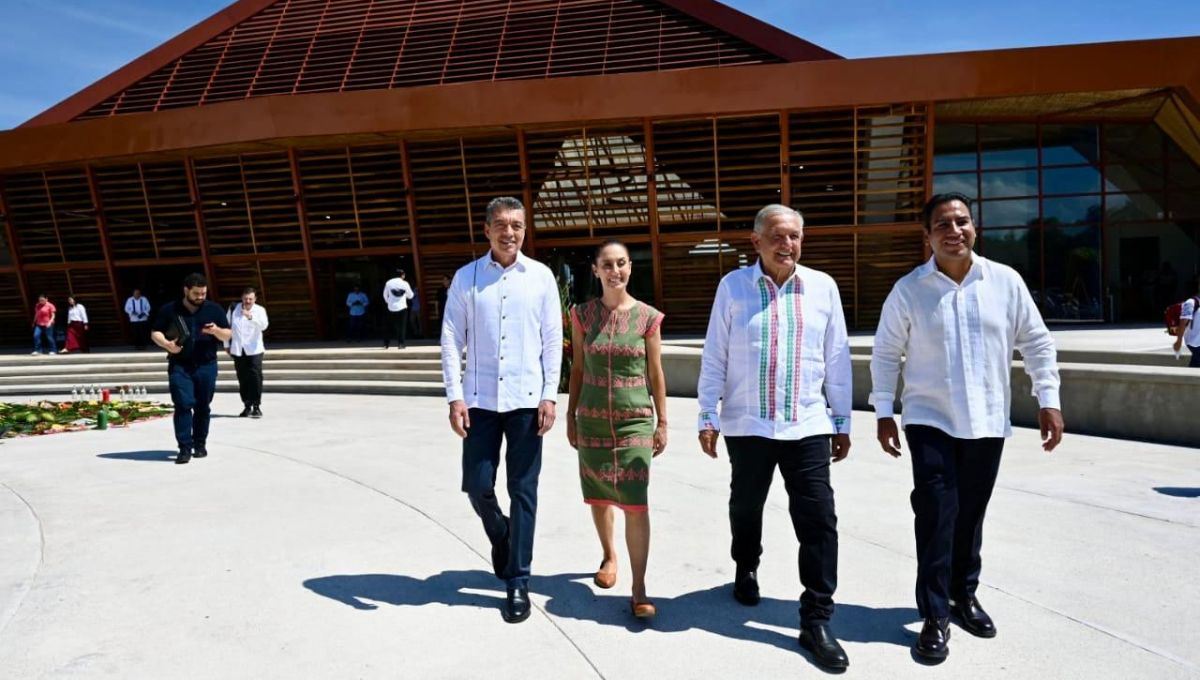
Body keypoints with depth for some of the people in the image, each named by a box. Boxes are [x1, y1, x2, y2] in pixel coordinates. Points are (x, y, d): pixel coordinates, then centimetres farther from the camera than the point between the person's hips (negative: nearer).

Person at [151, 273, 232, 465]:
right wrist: (166, 344, -13)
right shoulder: (169, 310, 3)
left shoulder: (214, 309, 5)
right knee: (183, 405, -9)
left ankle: (200, 444, 21)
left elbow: (228, 335, 8)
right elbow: (155, 333, 8)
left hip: (206, 366, 1)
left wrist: (216, 331, -14)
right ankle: (185, 448, -7)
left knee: (202, 406, 6)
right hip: (179, 366, -1)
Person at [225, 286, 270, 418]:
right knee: (242, 379, 6)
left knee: (255, 377, -10)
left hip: (254, 349, -3)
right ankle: (247, 406, 15)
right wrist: (227, 344, 17)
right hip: (237, 350, 3)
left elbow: (264, 325, -23)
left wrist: (250, 316, -37)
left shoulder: (259, 310, -4)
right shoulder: (233, 308, 6)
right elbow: (227, 326, 16)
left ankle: (256, 406, -3)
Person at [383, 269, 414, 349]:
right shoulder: (405, 283, -3)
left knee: (389, 327, 10)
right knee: (402, 326, 3)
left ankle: (386, 344, 10)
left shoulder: (389, 283, 0)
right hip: (402, 307, -2)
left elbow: (385, 295, 8)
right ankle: (401, 343, -3)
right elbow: (410, 296, 8)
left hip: (391, 308, 2)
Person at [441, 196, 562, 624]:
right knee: (477, 486, 5)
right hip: (480, 399, 1)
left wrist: (549, 396, -4)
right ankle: (500, 536, 38)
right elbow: (451, 340, 1)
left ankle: (518, 581, 16)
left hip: (526, 399, 0)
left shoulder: (540, 276, 2)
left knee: (523, 490, 4)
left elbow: (553, 340, 2)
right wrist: (455, 397, -6)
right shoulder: (466, 278, 2)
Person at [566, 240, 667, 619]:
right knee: (599, 497, 15)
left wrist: (662, 423, 2)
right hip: (592, 420, 2)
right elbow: (577, 368, 7)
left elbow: (656, 374, 1)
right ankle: (609, 556, 41)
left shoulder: (648, 317, -4)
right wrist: (571, 416, 7)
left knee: (635, 504, -7)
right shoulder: (583, 314, 0)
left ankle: (639, 590, 3)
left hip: (635, 421, -2)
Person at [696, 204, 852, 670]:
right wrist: (708, 417, -2)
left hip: (808, 426, 1)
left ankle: (816, 621, 10)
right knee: (746, 507, 19)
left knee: (818, 521, -3)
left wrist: (842, 421, 7)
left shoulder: (822, 287, 1)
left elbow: (837, 358, 6)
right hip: (746, 424, 0)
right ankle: (746, 570, 48)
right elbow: (714, 356, -1)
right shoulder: (733, 286, -3)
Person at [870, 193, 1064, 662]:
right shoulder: (908, 289, -6)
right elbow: (886, 353, 0)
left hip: (987, 422, 2)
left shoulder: (1006, 281, -2)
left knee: (971, 514, 14)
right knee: (936, 514, -6)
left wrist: (1048, 400, 2)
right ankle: (935, 616, 6)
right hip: (930, 421, -2)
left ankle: (964, 595, 34)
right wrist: (883, 412, -2)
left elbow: (1036, 342, 6)